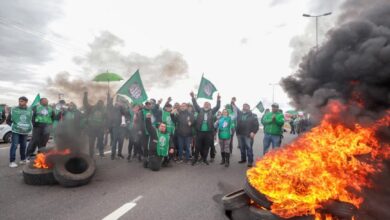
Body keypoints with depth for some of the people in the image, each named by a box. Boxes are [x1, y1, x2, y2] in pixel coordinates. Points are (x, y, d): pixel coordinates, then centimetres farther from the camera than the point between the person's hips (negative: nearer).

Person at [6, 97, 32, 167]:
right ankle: (12, 161, 0)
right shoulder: (13, 110, -1)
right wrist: (13, 125, -6)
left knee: (23, 146, 11)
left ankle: (23, 159, 25)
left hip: (25, 132, 3)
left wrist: (30, 127, 2)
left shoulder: (30, 110, 4)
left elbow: (32, 120, 14)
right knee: (14, 146, -7)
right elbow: (8, 120, 4)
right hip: (16, 131, -2)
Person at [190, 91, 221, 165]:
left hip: (208, 132, 1)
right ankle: (195, 158, 18)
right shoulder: (200, 110, 6)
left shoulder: (211, 111, 6)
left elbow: (217, 107, -3)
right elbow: (195, 105, -3)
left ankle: (204, 159, 24)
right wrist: (193, 97, -17)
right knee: (198, 146, 6)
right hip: (200, 131, -1)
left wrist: (218, 100, -19)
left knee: (206, 146, 10)